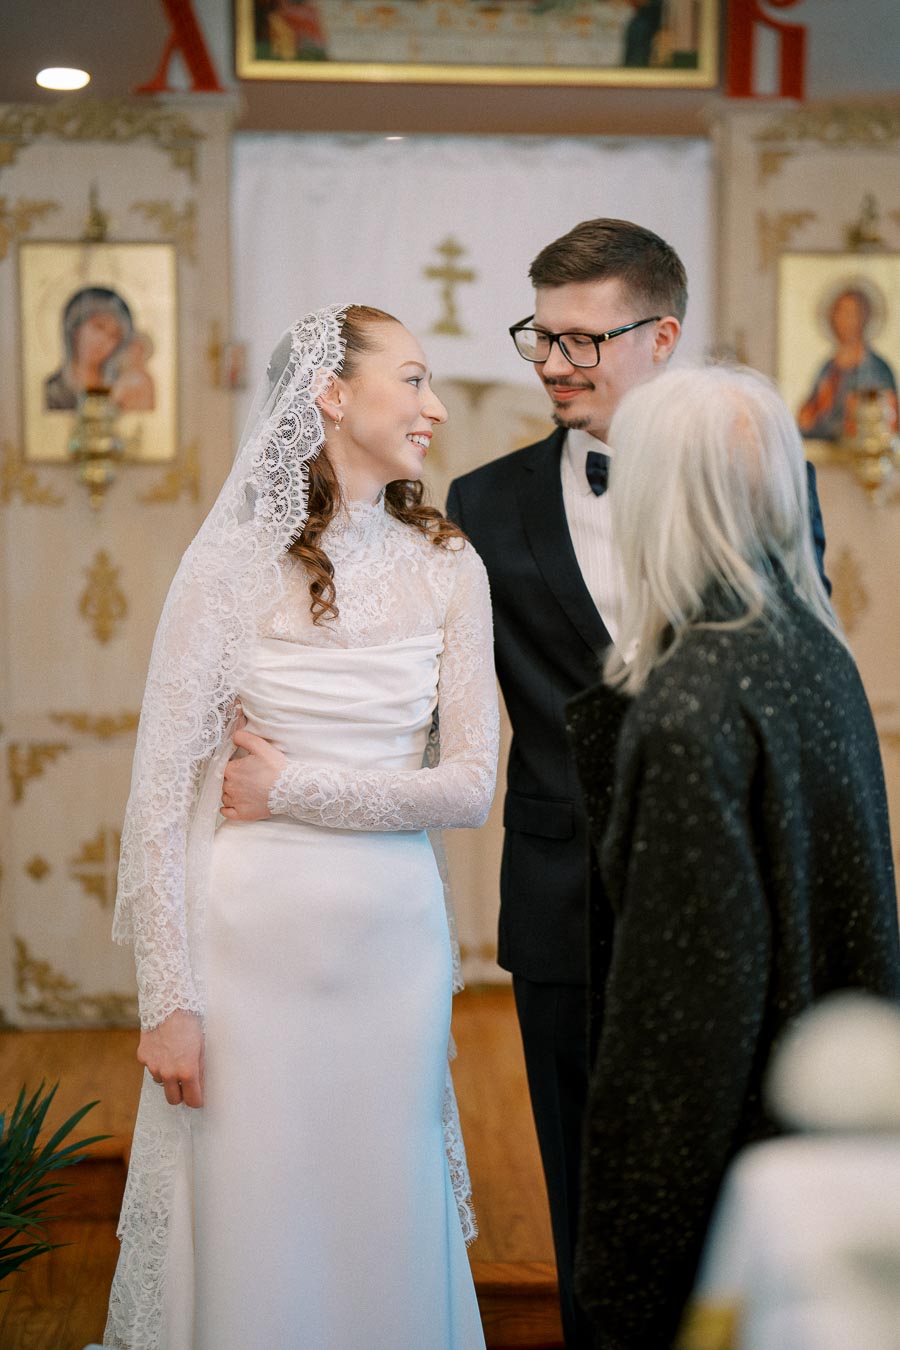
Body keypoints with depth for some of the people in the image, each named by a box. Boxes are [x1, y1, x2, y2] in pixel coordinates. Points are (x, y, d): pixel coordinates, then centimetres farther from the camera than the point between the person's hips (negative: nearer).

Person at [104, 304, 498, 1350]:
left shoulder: (446, 566, 4)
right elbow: (160, 794, -6)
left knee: (383, 1239, 12)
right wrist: (168, 999, -9)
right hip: (251, 939, -2)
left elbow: (471, 785, -1)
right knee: (246, 1236, 6)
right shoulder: (234, 560, -5)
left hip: (393, 940, 3)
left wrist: (297, 786, -8)